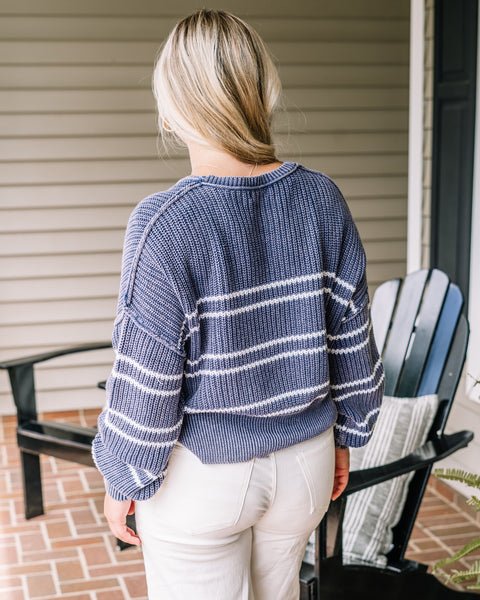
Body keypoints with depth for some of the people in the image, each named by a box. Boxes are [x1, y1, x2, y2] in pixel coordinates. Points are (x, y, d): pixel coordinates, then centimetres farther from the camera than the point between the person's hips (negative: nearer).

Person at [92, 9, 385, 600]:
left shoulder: (165, 224, -22)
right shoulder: (320, 198, -8)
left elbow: (144, 386, -17)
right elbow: (352, 341, 1)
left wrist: (121, 481, -1)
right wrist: (345, 435, 15)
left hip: (201, 475, -4)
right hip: (305, 461, 5)